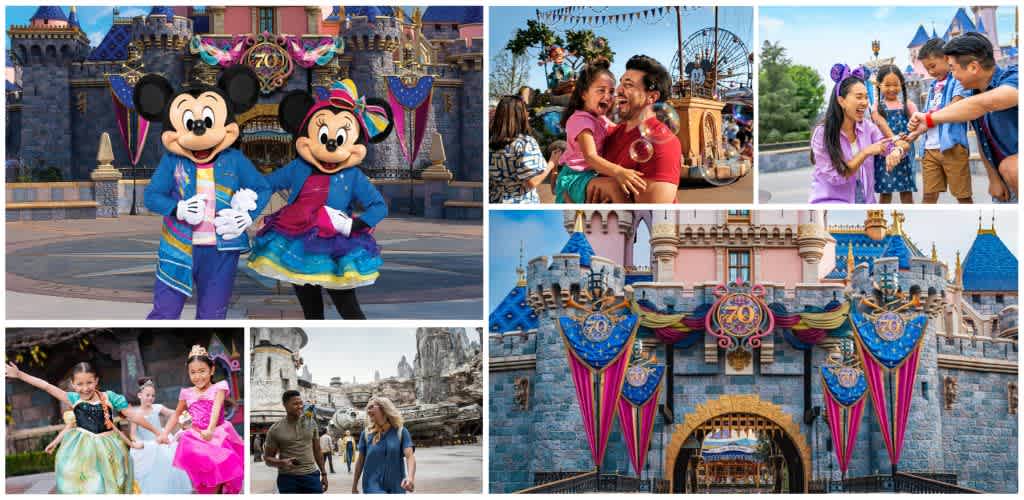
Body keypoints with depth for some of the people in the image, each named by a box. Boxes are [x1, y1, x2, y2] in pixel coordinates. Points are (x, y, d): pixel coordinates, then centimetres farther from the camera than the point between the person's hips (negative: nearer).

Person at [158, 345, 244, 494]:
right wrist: (164, 434, 11)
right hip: (196, 438, 3)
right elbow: (176, 415, 24)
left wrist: (210, 430, -32)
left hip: (217, 435, -2)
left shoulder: (219, 387, 0)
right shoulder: (187, 393, 12)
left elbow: (216, 409, -16)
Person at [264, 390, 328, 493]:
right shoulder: (275, 430, -3)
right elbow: (268, 458, 1)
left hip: (311, 475, 2)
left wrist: (324, 473, 13)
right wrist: (282, 462, -19)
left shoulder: (311, 423, 7)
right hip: (288, 478, -2)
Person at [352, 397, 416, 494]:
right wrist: (354, 486, 11)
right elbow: (360, 460, 9)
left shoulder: (401, 431, -2)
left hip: (396, 487, 1)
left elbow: (410, 456, -14)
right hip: (373, 487, -1)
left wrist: (410, 477, -33)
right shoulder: (366, 433, 1)